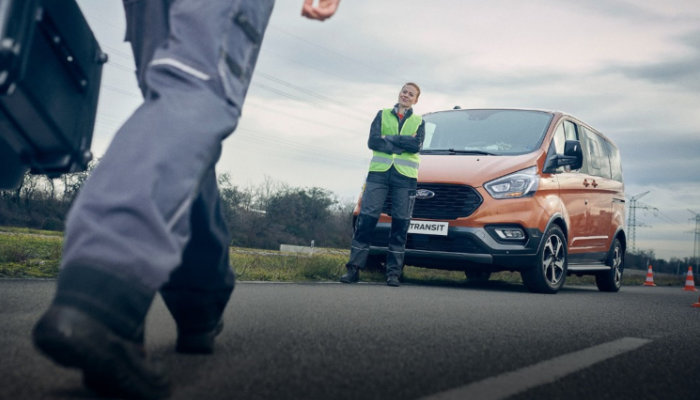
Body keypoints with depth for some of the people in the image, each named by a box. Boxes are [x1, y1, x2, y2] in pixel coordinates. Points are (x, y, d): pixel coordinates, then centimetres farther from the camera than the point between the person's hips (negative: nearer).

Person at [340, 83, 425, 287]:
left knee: (400, 224, -1)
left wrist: (388, 138, -8)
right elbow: (373, 141, -1)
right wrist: (403, 145, -7)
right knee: (366, 219, -6)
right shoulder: (382, 115, 15)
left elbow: (416, 145, -5)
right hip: (379, 172, 0)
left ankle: (393, 272, 6)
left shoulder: (418, 122, 15)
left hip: (405, 176, 0)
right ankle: (353, 268, -2)